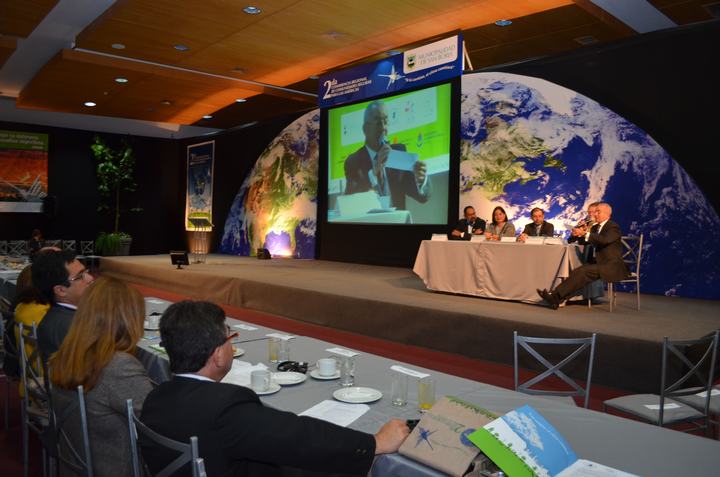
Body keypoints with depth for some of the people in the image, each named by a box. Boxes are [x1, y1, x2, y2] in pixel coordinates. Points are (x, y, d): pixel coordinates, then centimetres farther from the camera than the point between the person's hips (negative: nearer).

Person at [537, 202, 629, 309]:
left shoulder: (613, 227, -7)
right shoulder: (595, 227, 19)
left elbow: (604, 239, -26)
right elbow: (583, 241, 18)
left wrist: (585, 234, -32)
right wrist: (578, 234, -3)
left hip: (613, 266, -7)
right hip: (599, 263, 7)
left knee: (584, 271, -29)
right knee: (578, 272, -19)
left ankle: (556, 296, -33)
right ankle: (556, 297, -32)